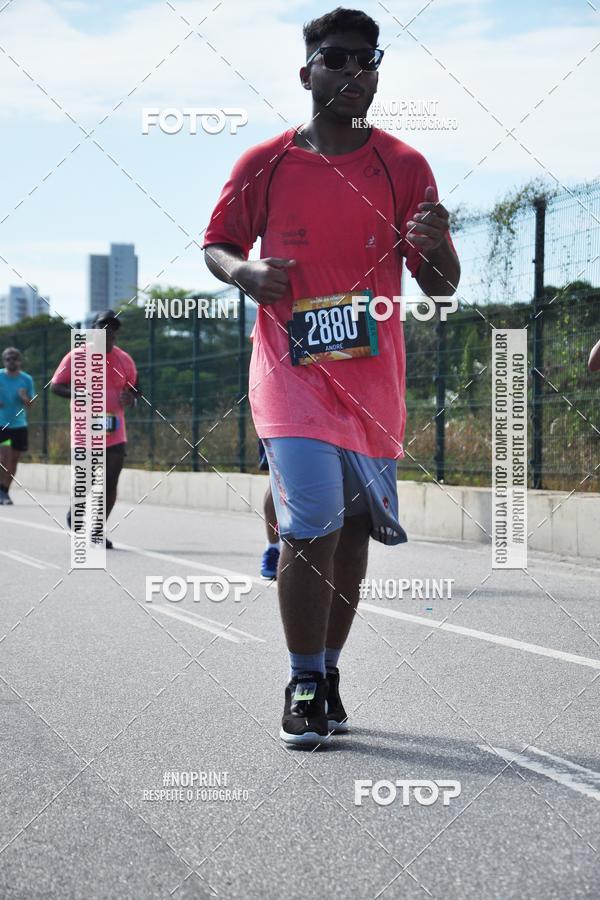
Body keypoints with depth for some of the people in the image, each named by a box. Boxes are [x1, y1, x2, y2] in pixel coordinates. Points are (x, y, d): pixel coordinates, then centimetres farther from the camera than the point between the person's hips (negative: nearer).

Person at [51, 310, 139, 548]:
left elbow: (134, 389, 19)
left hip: (115, 433, 3)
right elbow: (56, 385, 1)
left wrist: (130, 399, -6)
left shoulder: (125, 360, 8)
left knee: (111, 483, -4)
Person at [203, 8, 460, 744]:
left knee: (354, 530, 9)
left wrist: (436, 245, -20)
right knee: (311, 528, -15)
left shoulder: (404, 168, 2)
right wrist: (245, 274, -12)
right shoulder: (264, 164, 0)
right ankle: (305, 686, -2)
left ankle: (327, 673, 26)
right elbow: (215, 244, 11)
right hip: (293, 374, -3)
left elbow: (441, 288, 3)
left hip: (374, 381, 3)